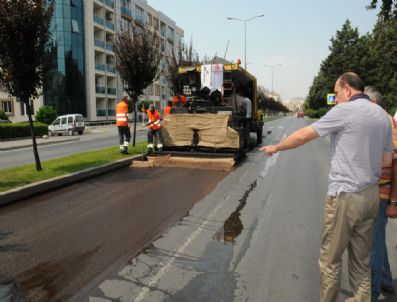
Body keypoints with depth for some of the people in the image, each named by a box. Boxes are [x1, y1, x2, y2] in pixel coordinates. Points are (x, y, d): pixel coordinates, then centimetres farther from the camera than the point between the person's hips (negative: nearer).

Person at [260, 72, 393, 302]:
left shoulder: (345, 110, -11)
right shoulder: (383, 115, 10)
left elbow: (303, 136, -8)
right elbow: (387, 160, 13)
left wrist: (276, 147, 6)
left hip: (345, 196, -7)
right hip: (371, 194, 8)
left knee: (330, 259, 6)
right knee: (362, 259, 17)